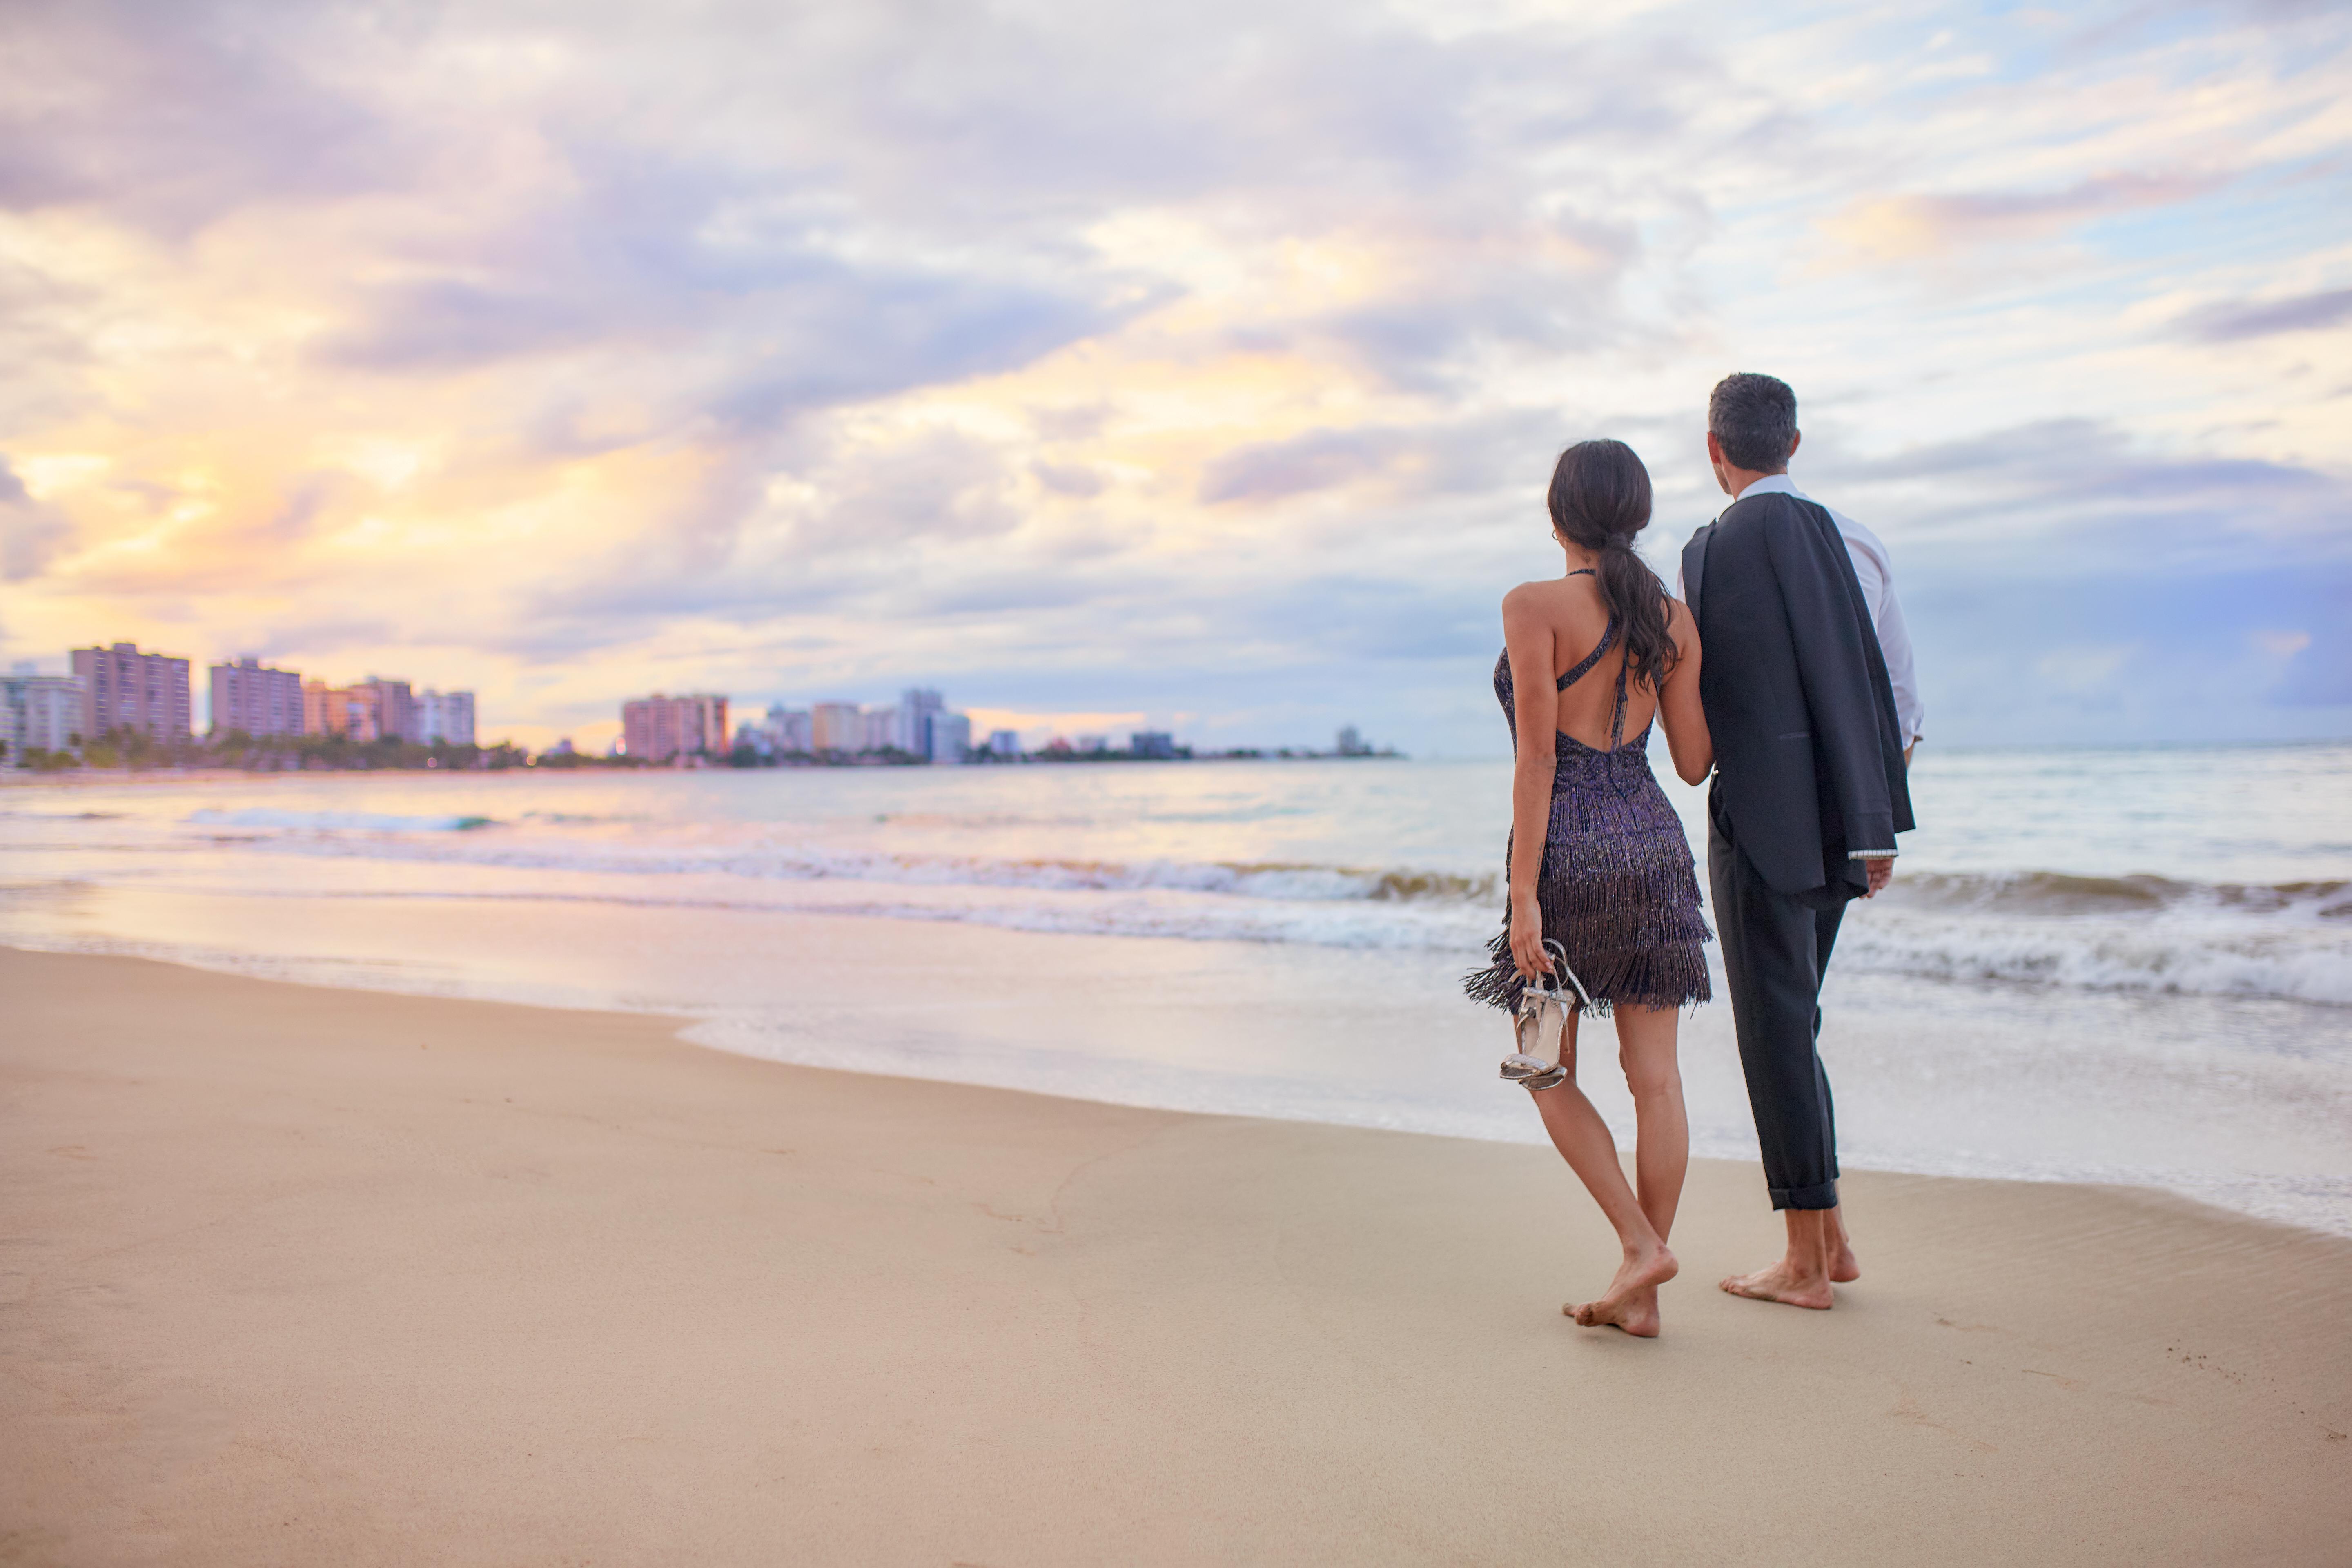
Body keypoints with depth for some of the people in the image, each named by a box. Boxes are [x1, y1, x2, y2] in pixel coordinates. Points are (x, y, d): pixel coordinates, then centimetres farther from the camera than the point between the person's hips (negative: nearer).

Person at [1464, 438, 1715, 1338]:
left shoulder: (1536, 606, -10)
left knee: (1549, 1071, 12)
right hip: (1654, 843, 5)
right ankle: (1640, 1297, 13)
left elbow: (1536, 760, -15)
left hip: (1568, 852, -5)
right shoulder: (1673, 619, 5)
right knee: (1654, 1076, 6)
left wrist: (1524, 895, -14)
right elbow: (1695, 764, 7)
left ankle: (1641, 1245, 2)